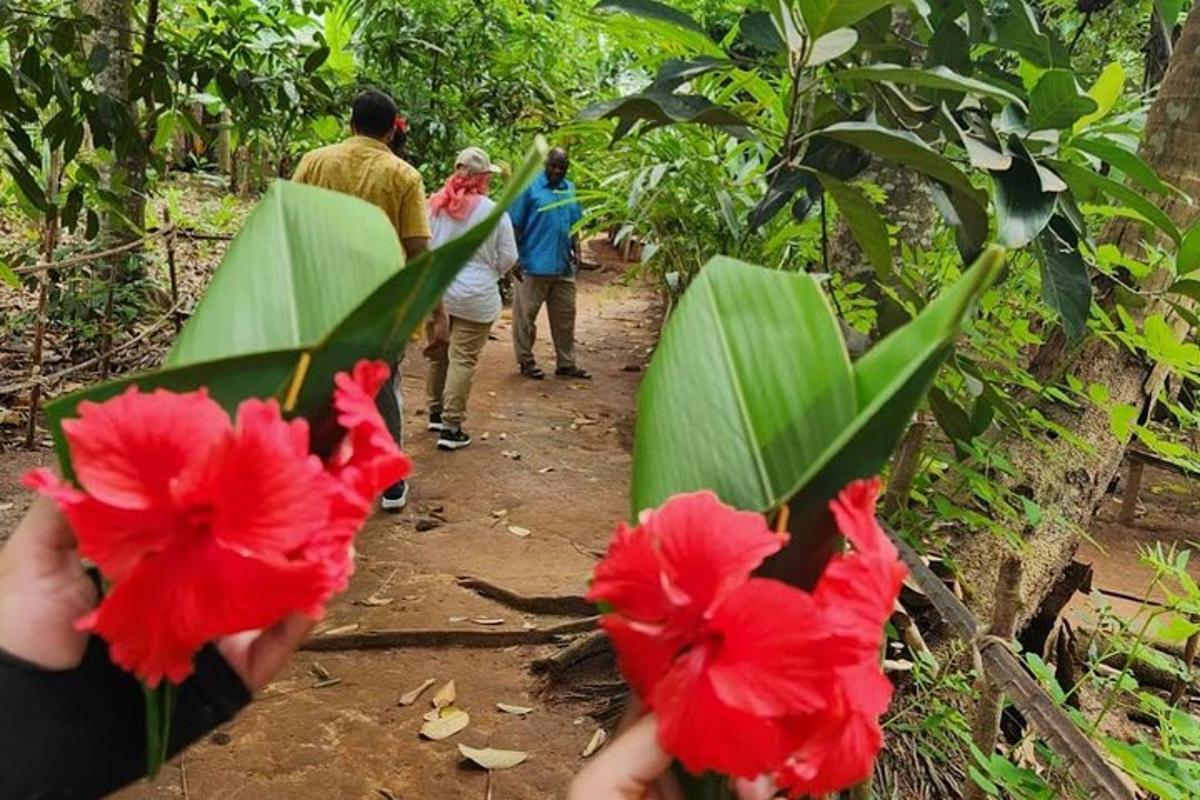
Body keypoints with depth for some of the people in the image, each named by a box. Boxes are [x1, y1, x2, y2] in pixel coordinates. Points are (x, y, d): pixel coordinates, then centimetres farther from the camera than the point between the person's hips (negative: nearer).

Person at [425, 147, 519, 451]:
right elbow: (508, 257, -3)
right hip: (473, 296, -4)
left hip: (434, 292, 4)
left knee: (438, 354, 19)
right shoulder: (493, 211, -10)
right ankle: (451, 428, 2)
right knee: (463, 360, 0)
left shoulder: (434, 205, -2)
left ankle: (436, 412, 32)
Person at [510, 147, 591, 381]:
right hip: (534, 265, -6)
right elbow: (515, 225, -7)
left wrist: (576, 250, 5)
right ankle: (526, 361, 16)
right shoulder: (530, 186, -5)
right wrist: (515, 258, -12)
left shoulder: (570, 190, 12)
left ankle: (567, 363, 21)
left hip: (563, 266, 6)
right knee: (525, 316, 3)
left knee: (565, 316, 11)